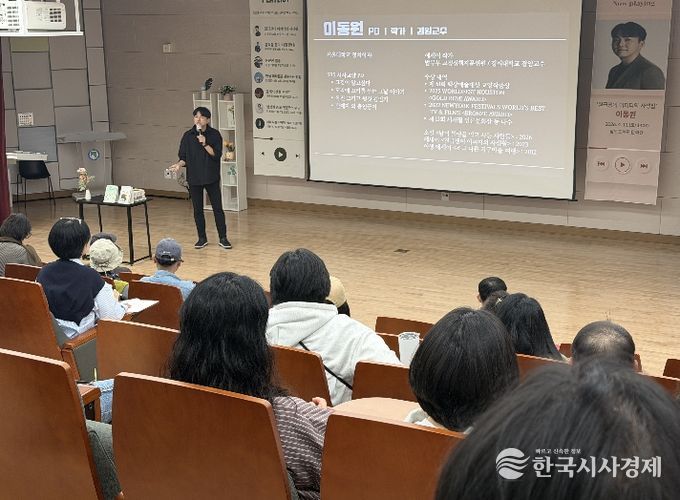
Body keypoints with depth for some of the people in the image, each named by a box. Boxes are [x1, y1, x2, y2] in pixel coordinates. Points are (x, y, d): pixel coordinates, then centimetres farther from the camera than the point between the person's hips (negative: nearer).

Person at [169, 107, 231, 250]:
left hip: (211, 177, -2)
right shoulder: (188, 136, 1)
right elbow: (183, 157, 3)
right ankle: (202, 238, 18)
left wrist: (205, 144, -22)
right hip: (194, 177, 2)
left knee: (217, 208, 1)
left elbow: (217, 154, -11)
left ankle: (223, 238, 9)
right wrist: (179, 164, -17)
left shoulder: (214, 135, -4)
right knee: (198, 209, 7)